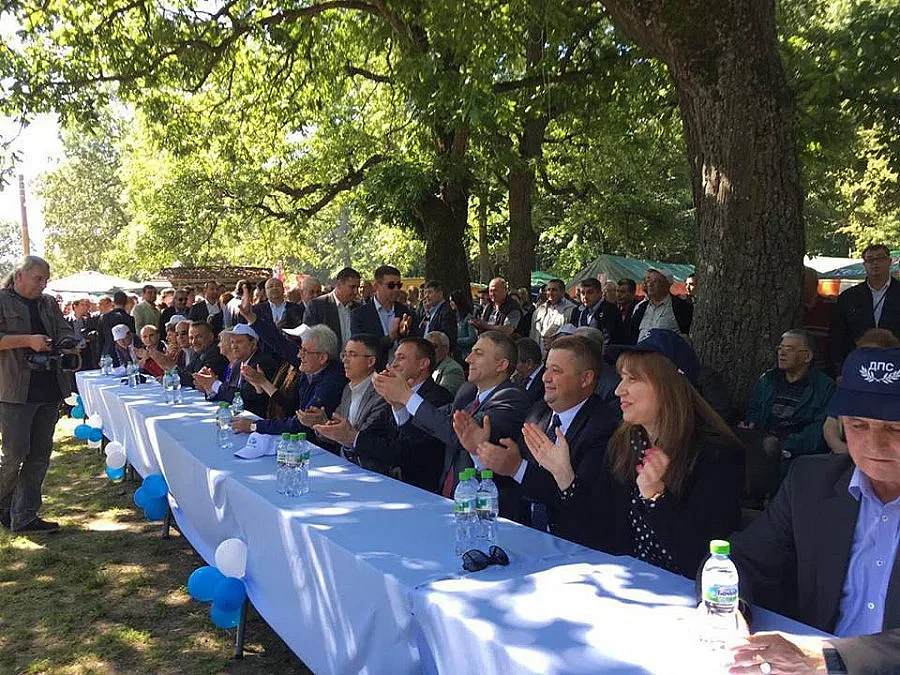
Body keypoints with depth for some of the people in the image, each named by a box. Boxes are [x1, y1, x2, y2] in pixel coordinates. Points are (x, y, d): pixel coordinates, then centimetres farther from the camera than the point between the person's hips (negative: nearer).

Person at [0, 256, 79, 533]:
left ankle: (23, 517, 16)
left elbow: (65, 331, 15)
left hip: (49, 390, 6)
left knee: (39, 455, 7)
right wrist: (28, 340, -20)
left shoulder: (49, 304, 16)